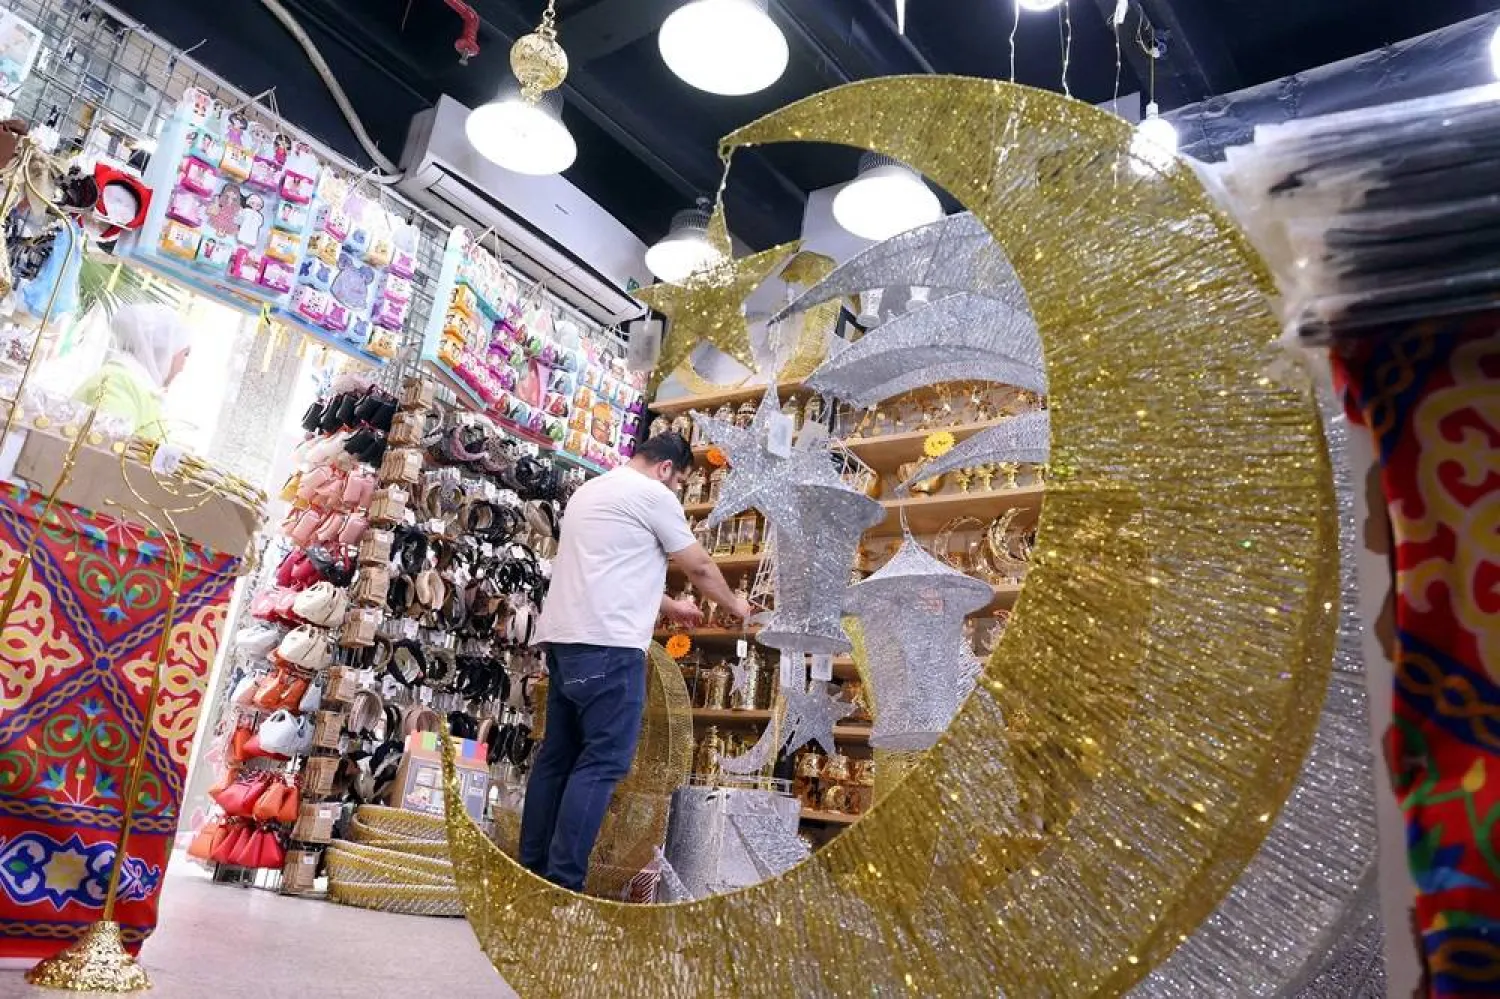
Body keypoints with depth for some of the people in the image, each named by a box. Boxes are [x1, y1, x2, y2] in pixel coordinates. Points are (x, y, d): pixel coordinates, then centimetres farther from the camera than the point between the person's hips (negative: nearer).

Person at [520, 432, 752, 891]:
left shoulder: (591, 490, 25)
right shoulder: (652, 494, -3)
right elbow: (699, 567, 5)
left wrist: (670, 607, 40)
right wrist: (734, 604, 23)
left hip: (562, 637, 10)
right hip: (607, 642, -10)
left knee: (558, 755, 12)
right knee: (604, 760, -8)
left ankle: (531, 872, 16)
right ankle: (562, 885, -10)